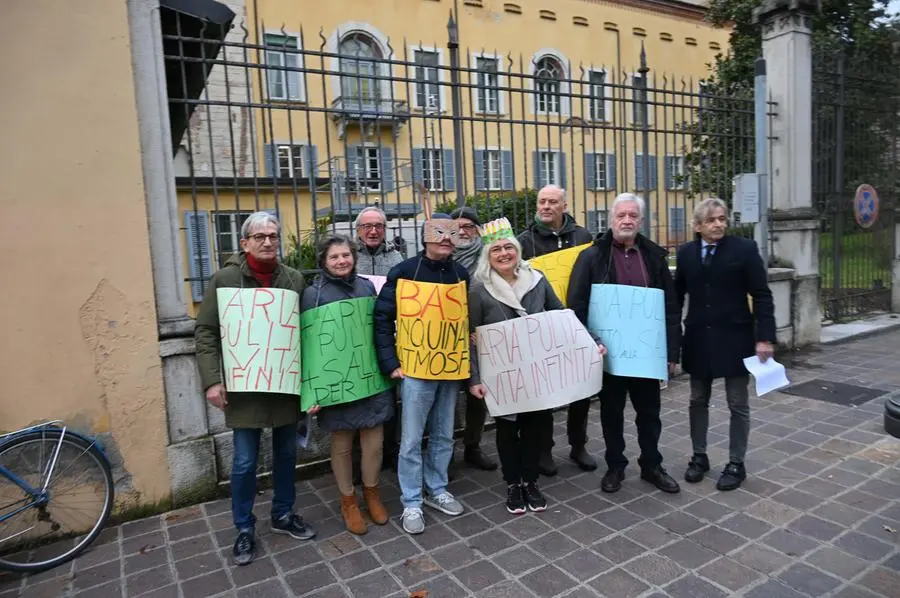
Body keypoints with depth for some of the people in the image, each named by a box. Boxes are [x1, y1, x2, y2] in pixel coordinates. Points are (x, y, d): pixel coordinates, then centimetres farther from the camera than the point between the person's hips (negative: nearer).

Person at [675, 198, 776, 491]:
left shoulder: (745, 249, -6)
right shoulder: (686, 253, 2)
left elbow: (762, 296, -7)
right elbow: (677, 295, 7)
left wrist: (764, 338, -12)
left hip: (734, 339, -3)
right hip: (698, 339, 3)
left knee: (738, 405, 8)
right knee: (698, 401, 13)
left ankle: (736, 464, 23)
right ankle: (699, 456, 29)